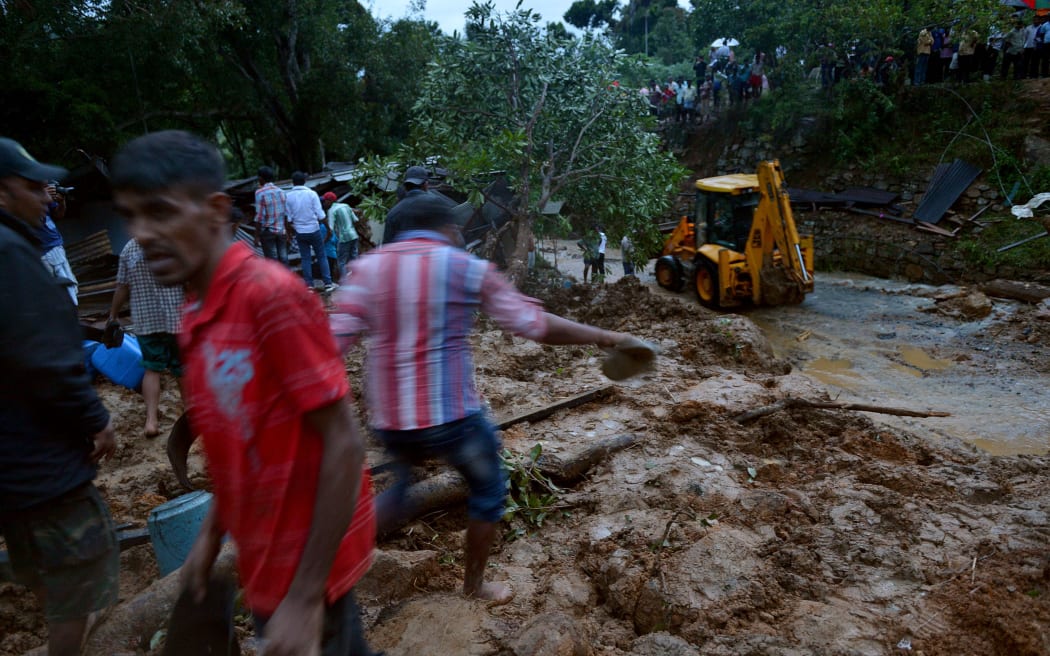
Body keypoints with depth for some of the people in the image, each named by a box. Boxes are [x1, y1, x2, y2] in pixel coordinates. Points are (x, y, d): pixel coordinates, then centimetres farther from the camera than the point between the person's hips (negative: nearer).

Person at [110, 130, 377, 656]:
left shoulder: (270, 295, -24)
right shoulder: (198, 308, 3)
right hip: (265, 553, 8)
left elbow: (344, 445, -24)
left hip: (306, 560, -7)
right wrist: (211, 536, 13)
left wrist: (305, 596, -21)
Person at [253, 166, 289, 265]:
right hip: (281, 230, 4)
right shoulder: (281, 191, 4)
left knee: (272, 260, 1)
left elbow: (259, 216, -14)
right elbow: (286, 213, 6)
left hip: (267, 231, -4)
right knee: (283, 258, 9)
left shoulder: (260, 192, -11)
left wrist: (257, 236, -9)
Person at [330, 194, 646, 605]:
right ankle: (474, 584, 35)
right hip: (449, 414, -4)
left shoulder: (366, 266, 3)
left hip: (387, 416, 5)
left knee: (404, 488, 32)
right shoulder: (469, 269, -6)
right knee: (488, 490, 21)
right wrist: (602, 337, 4)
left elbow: (336, 339, -7)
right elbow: (535, 326, -6)